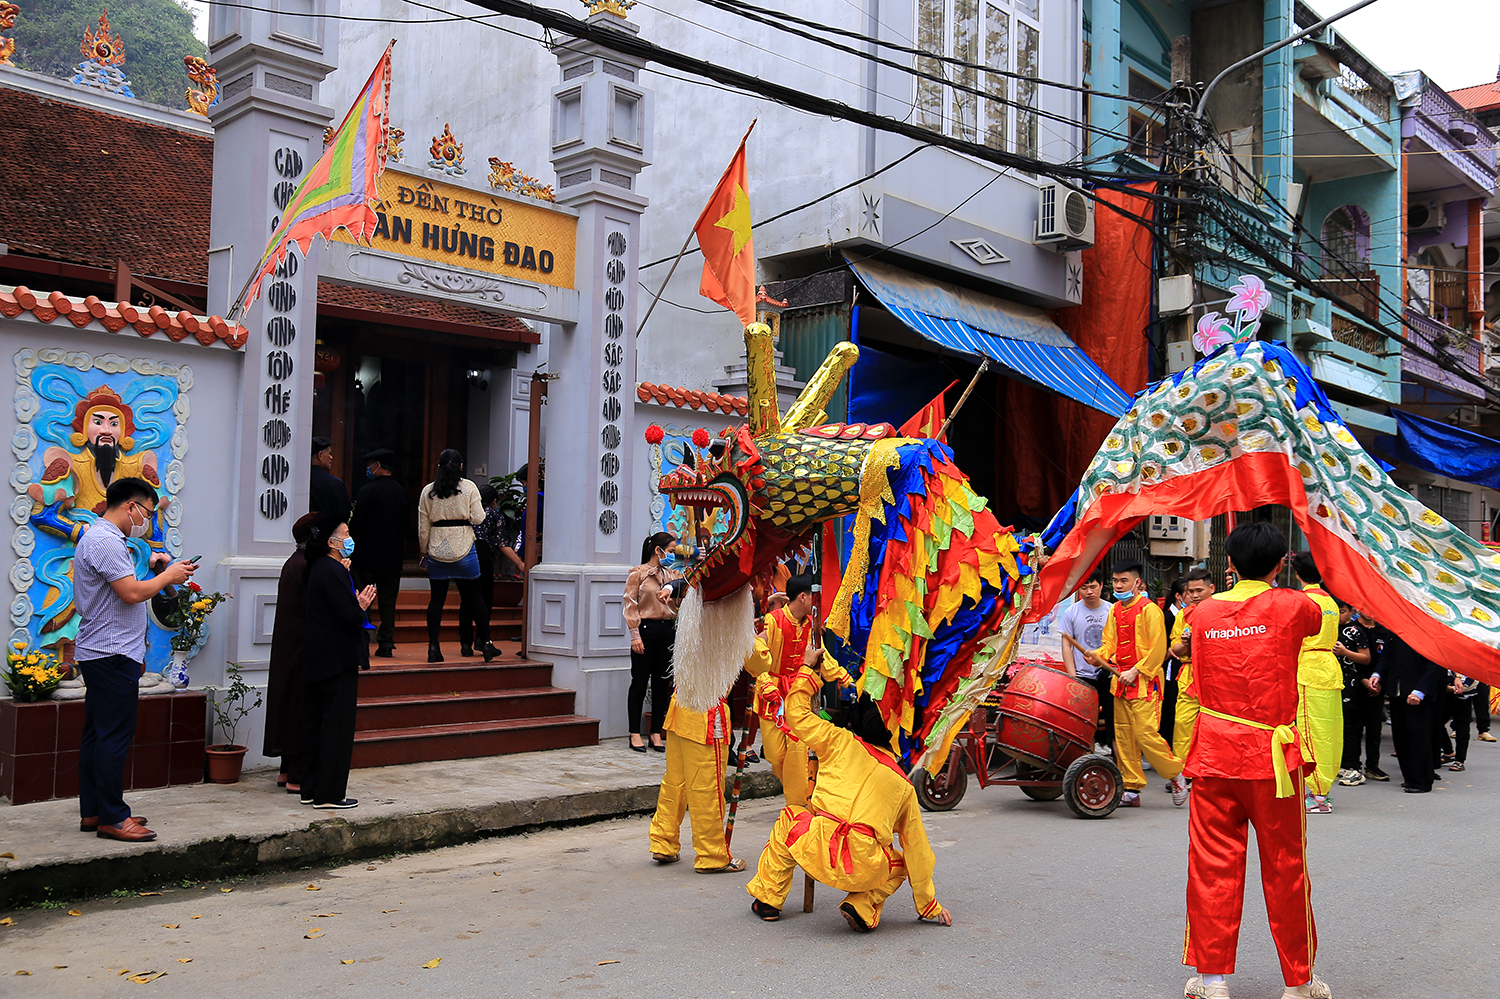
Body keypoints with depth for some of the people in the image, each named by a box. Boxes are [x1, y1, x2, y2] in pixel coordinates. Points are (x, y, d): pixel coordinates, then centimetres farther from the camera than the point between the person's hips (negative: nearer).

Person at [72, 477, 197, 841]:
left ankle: (92, 812, 20)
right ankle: (112, 818, -3)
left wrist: (148, 568, 15)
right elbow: (131, 593, -21)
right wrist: (168, 576, -8)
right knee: (114, 736, -7)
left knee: (97, 734, 13)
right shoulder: (105, 541, -16)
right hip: (112, 655, -11)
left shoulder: (100, 537, 19)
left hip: (100, 655, 11)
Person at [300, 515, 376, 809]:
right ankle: (329, 793, 2)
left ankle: (311, 789, 21)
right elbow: (349, 616, -22)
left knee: (315, 721, 14)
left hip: (316, 660, 10)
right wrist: (361, 606, -2)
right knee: (337, 724, -3)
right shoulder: (333, 571, -18)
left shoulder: (317, 568, 12)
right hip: (338, 658, -10)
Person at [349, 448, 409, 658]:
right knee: (388, 600, 8)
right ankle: (386, 644, 7)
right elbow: (407, 523, 10)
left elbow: (356, 523, -11)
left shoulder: (368, 491, -11)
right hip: (393, 555, 5)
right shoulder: (402, 493, 5)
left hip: (368, 554, -5)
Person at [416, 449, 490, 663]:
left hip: (436, 551, 2)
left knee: (436, 600, 5)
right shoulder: (469, 487, -3)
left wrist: (424, 551, 17)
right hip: (464, 549, -2)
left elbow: (423, 527, 6)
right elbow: (478, 519, -6)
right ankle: (485, 644, 11)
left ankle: (433, 646, 1)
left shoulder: (428, 491, 4)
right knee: (473, 598, 6)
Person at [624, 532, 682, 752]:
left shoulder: (671, 574, 16)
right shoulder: (638, 573, 0)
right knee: (640, 682, 1)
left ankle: (656, 734, 14)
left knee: (662, 684, 7)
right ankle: (635, 734, 8)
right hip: (647, 629, -5)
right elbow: (630, 605, -5)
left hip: (668, 631, 5)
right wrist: (635, 635, -12)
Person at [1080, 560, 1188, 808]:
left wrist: (1135, 671, -16)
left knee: (1145, 734, -12)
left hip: (1145, 683, -7)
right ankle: (1131, 790, 13)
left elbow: (1158, 649, -12)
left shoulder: (1149, 609, -9)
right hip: (1122, 681, 7)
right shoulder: (1115, 610, 13)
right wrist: (1098, 656, -3)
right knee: (1124, 736, 7)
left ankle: (1175, 774, 10)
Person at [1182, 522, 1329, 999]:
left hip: (1214, 751, 2)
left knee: (1213, 866, 6)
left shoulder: (1204, 611, 4)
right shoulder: (1293, 606, -4)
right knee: (1285, 870, 8)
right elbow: (1322, 617, 20)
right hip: (1272, 753, -2)